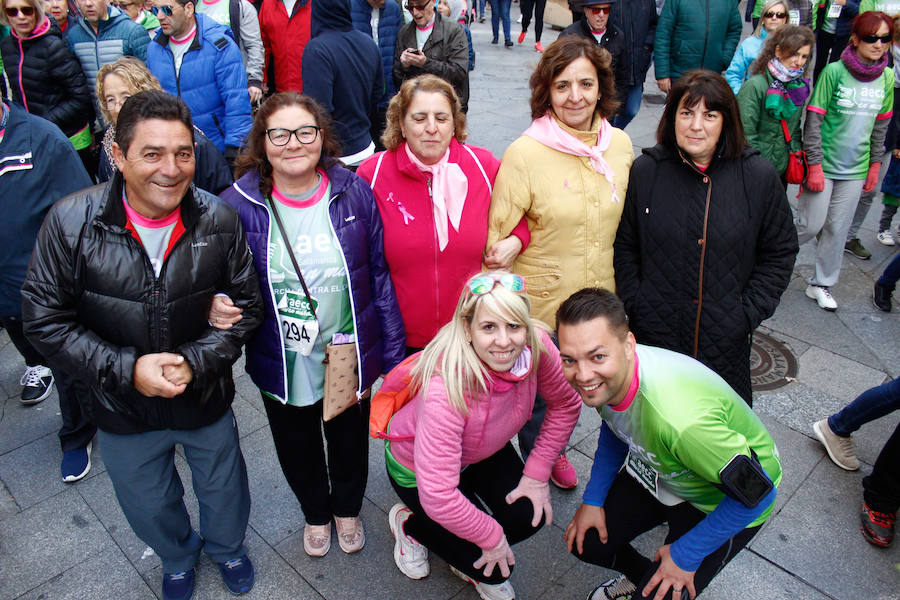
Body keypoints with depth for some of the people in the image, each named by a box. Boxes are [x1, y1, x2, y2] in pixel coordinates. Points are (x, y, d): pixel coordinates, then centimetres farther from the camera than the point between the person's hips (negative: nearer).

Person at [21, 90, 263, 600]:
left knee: (224, 489, 25)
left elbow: (247, 305, -8)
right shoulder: (70, 222, -18)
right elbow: (45, 319, -13)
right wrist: (126, 369, -23)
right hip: (122, 410, 0)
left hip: (206, 400, 0)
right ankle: (178, 558, 60)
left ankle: (227, 547, 60)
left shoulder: (220, 221, -16)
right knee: (149, 506, 26)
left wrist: (195, 361, -21)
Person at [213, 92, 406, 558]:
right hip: (282, 365, 0)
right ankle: (316, 513, 58)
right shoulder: (239, 203, -13)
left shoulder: (352, 192, -11)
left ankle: (347, 509, 58)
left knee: (350, 442, 24)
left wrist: (392, 352, -5)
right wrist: (216, 307, -24)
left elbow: (379, 274, -6)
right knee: (297, 451, 24)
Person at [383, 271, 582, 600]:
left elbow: (565, 405, -7)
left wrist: (538, 473, -9)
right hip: (416, 465, -5)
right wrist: (491, 536, -23)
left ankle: (470, 564, 19)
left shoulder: (536, 346, -27)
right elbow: (438, 496, -38)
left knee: (531, 516, -12)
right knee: (496, 568, -7)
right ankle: (409, 525, 19)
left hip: (484, 453, 5)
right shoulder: (445, 390, -42)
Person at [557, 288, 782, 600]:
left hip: (726, 501, -6)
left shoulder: (679, 418, -44)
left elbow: (756, 492, -30)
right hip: (658, 472, 6)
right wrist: (592, 500, 1)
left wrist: (685, 555, -18)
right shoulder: (604, 378, -21)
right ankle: (640, 575, 37)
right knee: (584, 542, 6)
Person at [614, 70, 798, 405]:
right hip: (654, 334, 0)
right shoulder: (645, 170, -4)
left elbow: (780, 253, 5)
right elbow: (623, 247, 4)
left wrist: (749, 313, -4)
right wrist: (635, 303, -4)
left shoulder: (759, 177, -4)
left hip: (726, 339, 0)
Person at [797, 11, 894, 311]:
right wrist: (815, 166, -15)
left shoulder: (887, 77, 4)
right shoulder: (834, 72, -12)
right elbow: (812, 121, -12)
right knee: (811, 226, -2)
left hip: (855, 169, 5)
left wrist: (875, 164, 11)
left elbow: (881, 125, 13)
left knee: (838, 229, 9)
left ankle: (821, 284, 24)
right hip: (823, 164, -4)